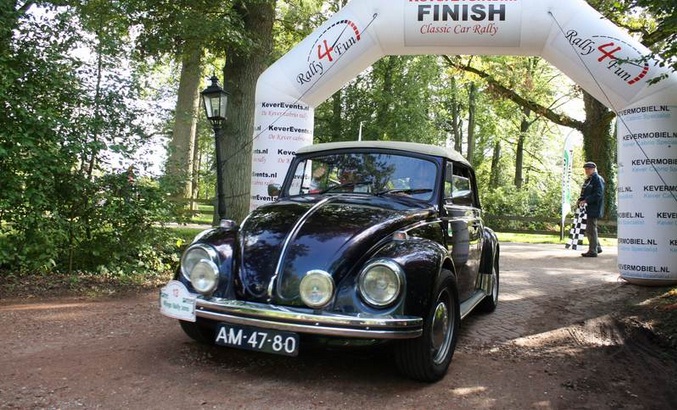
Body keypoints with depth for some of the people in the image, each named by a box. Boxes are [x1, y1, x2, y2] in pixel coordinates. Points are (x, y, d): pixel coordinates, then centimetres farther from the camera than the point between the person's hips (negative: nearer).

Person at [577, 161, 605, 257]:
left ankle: (593, 251, -2)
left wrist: (586, 200, -22)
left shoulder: (598, 179, -10)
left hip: (594, 209, -10)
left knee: (591, 229, -7)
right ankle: (597, 248, 27)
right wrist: (580, 200, 5)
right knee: (589, 229, 16)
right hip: (587, 209, 10)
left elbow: (598, 195, -18)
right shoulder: (588, 180, 18)